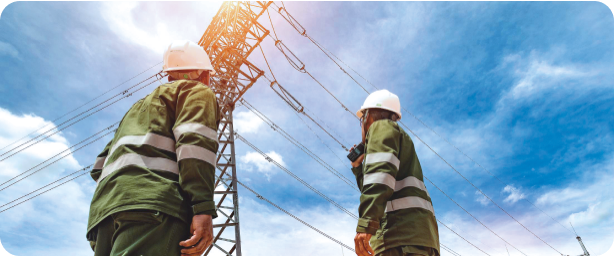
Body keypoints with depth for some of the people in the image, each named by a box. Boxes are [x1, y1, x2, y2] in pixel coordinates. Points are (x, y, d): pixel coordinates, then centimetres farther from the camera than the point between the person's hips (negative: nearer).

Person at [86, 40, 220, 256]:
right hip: (156, 205, -8)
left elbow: (100, 166, 29)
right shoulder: (198, 92, 13)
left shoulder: (141, 106, 37)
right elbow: (195, 141, -9)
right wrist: (203, 209, -17)